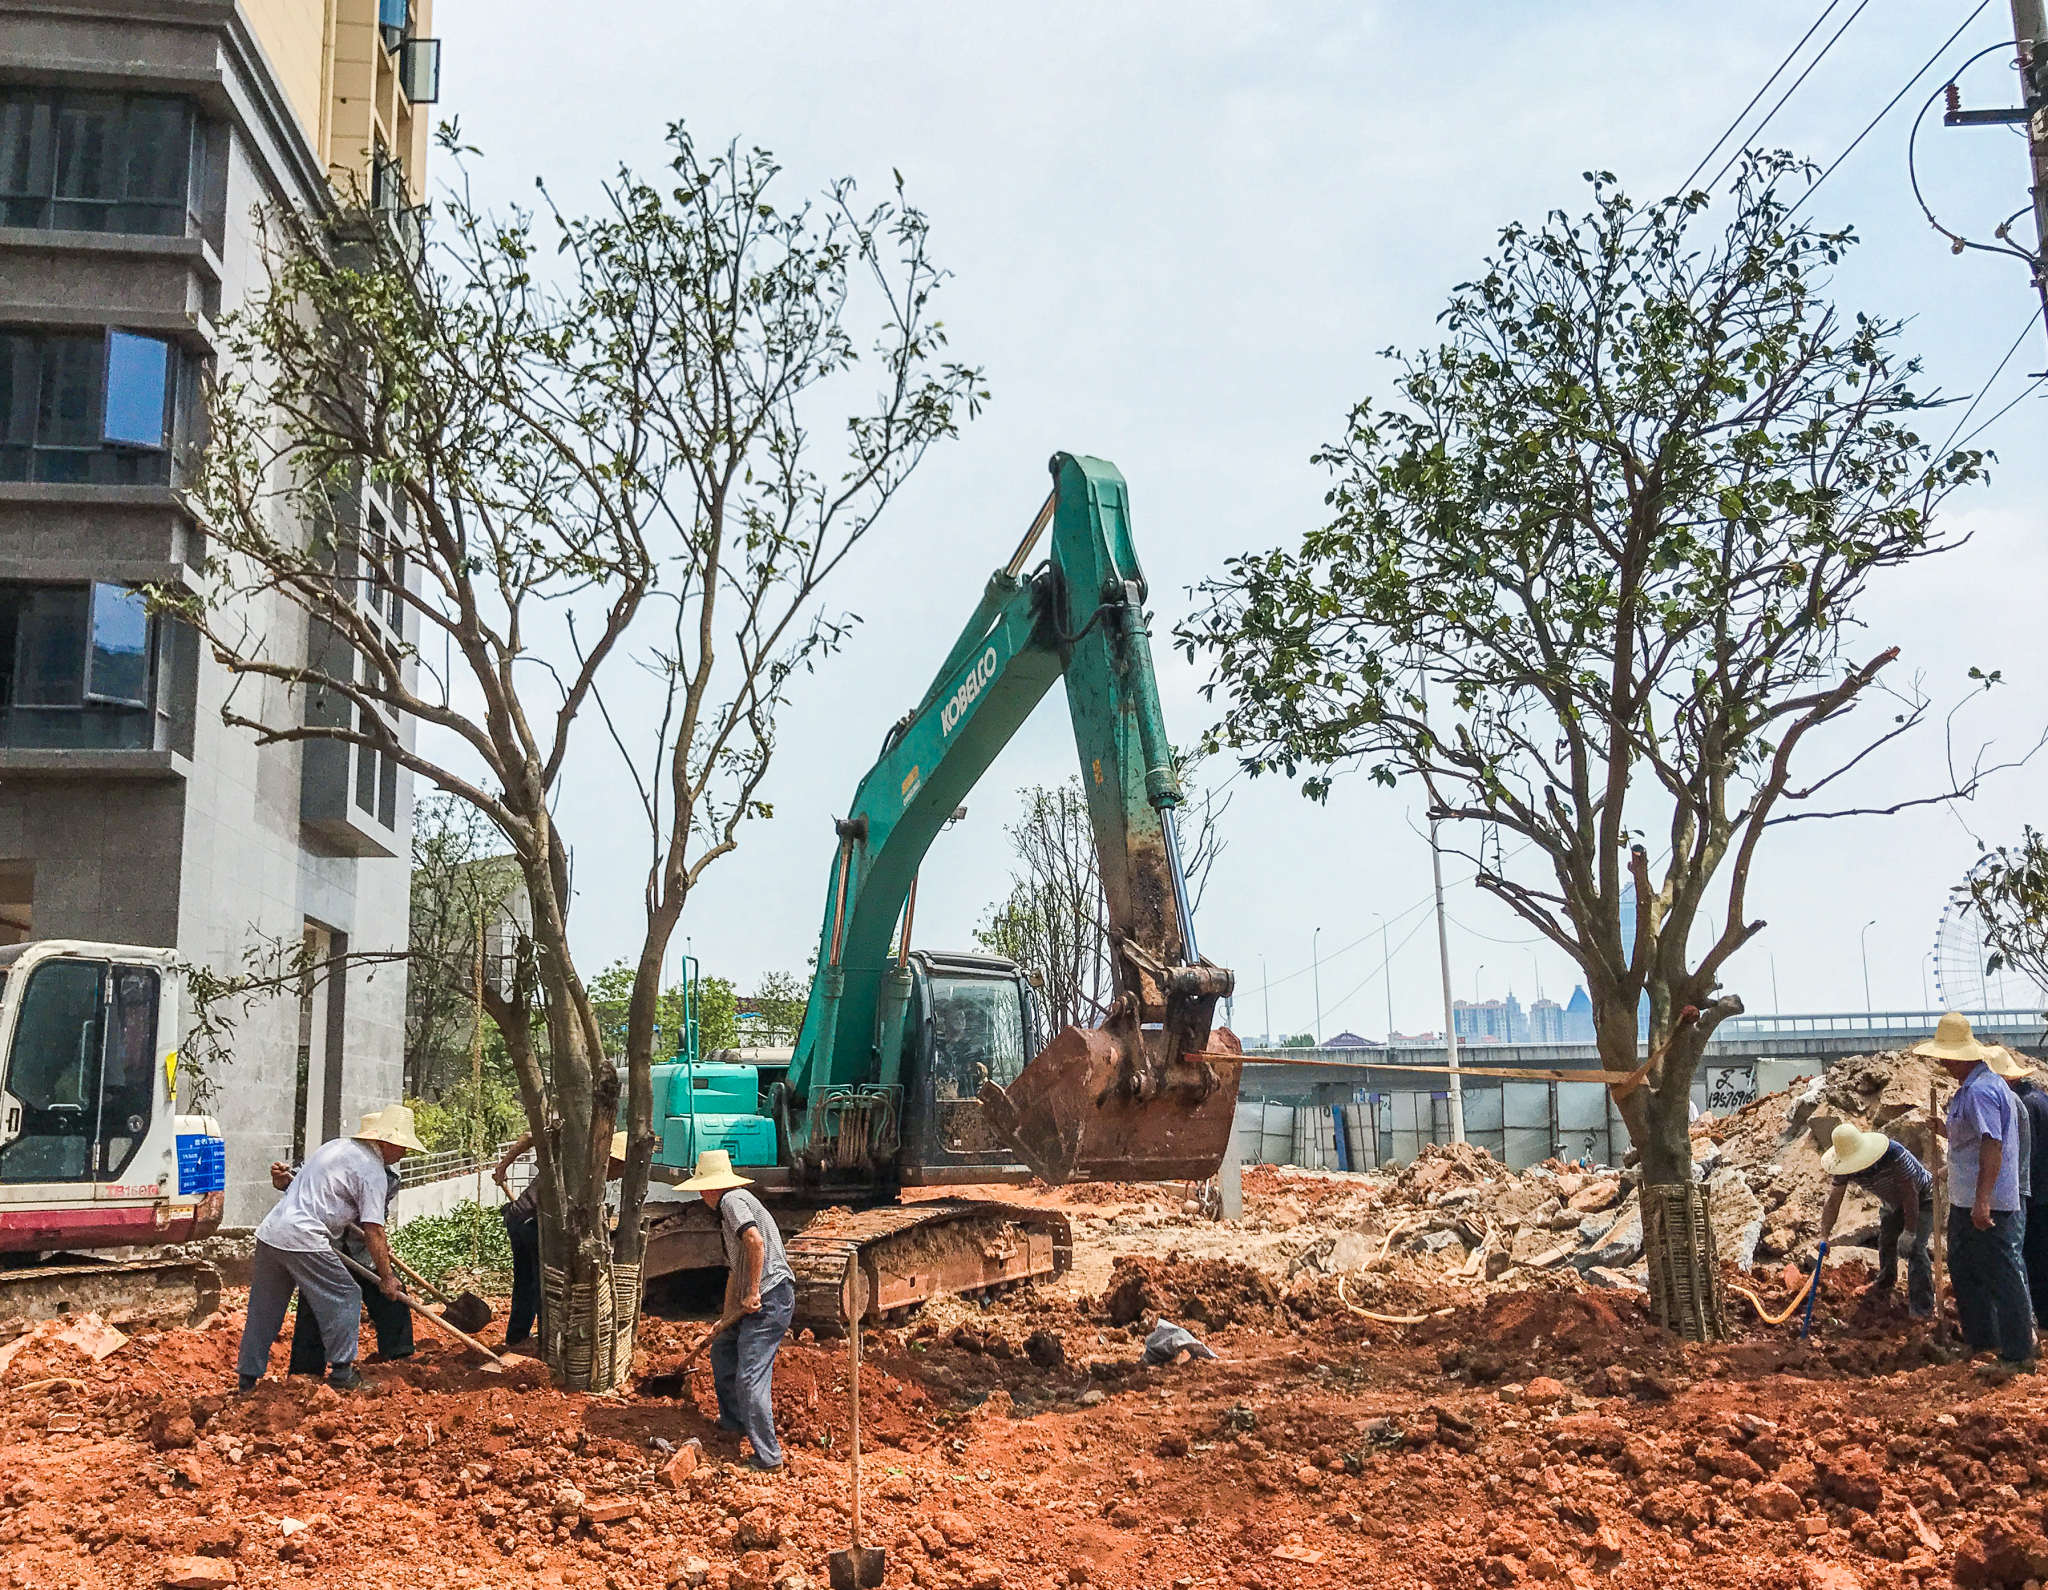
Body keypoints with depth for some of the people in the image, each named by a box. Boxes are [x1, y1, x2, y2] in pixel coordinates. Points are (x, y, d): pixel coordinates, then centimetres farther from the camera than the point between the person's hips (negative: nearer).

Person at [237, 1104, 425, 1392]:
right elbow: (373, 1230, -8)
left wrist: (378, 1245, 30)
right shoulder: (372, 1170, -7)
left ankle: (247, 1378, 23)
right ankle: (341, 1372, 6)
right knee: (344, 1298, 4)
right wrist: (386, 1277, 2)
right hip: (303, 1240, -9)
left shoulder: (337, 1145, 20)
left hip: (269, 1231, 9)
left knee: (265, 1307, 16)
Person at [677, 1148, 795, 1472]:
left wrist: (753, 1292, -21)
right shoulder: (734, 1204, 24)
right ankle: (734, 1422, 39)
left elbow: (755, 1241, -26)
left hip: (770, 1300, -11)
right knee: (722, 1350, 26)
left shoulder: (733, 1200, -8)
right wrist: (728, 1314, 31)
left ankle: (768, 1457, -4)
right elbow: (735, 1268, 29)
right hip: (759, 1301, 11)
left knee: (750, 1378, -10)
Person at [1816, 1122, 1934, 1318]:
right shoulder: (1845, 1169, -22)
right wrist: (1824, 1236, -19)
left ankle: (1922, 1306, -12)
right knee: (1886, 1238, 18)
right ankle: (1886, 1280, 46)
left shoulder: (1895, 1155, -41)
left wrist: (1910, 1232, -31)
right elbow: (1833, 1200, -17)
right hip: (1894, 1202, 6)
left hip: (1922, 1199, -6)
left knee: (1914, 1247, -17)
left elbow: (1910, 1194, -34)